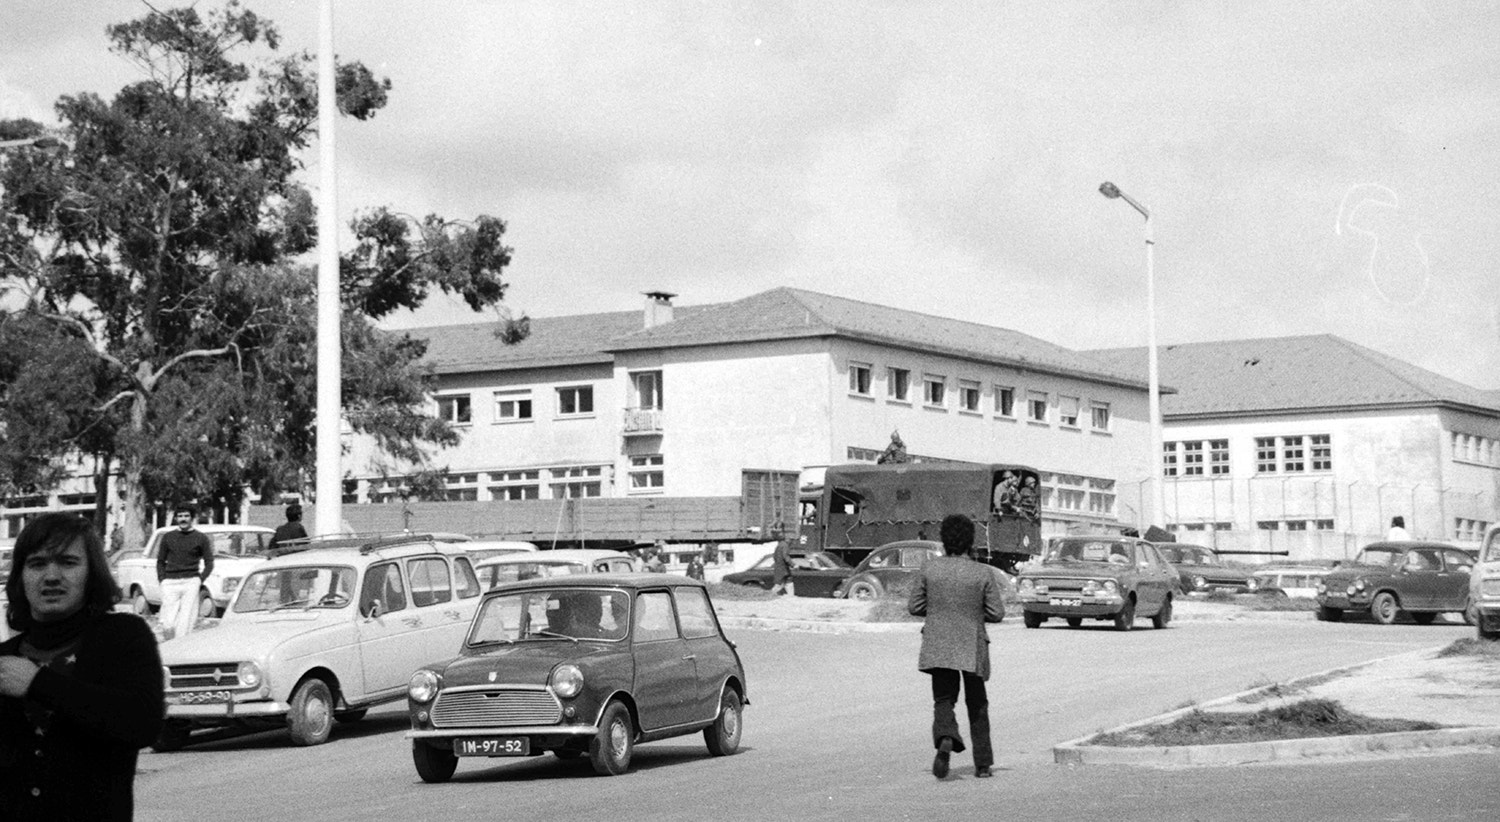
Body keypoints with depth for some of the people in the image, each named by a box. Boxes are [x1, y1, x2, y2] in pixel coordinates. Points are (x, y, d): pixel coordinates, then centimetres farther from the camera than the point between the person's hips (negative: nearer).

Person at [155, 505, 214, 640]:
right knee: (168, 624, -6)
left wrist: (200, 580, -4)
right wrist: (162, 580, 6)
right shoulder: (168, 537, 14)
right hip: (170, 583, 2)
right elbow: (160, 561, 19)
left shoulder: (200, 538, 8)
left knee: (185, 623, -10)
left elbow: (209, 563, 8)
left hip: (190, 583, -2)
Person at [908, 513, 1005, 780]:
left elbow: (914, 607, 0)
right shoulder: (983, 573, -8)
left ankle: (945, 738, -26)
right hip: (973, 648, 0)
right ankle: (982, 763, 18)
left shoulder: (930, 568, -5)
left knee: (943, 700, 6)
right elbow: (997, 613, -5)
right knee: (977, 705, 15)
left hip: (938, 648, 0)